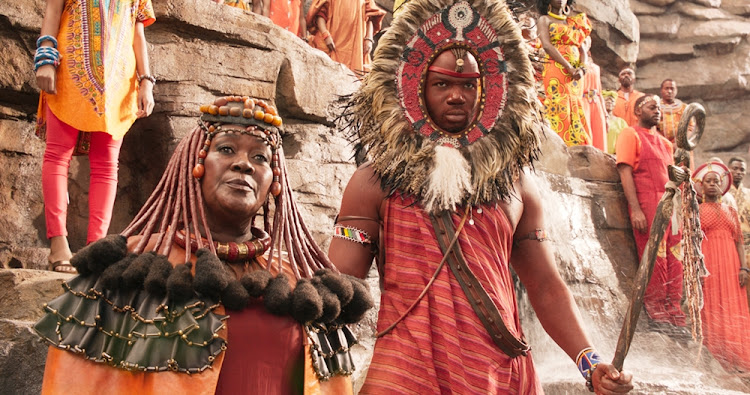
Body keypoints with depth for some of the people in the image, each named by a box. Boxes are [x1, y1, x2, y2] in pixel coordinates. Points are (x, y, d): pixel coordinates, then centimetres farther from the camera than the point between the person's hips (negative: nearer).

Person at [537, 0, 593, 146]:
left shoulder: (574, 22, 23)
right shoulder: (545, 19, 8)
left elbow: (582, 49, 15)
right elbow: (547, 45, -8)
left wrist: (582, 68, -7)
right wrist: (569, 68, -16)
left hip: (576, 75, 5)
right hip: (556, 71, -5)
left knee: (577, 114, -1)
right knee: (560, 112, -13)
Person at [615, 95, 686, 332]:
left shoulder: (665, 143, 25)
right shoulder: (630, 135, 3)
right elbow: (625, 172, -7)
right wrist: (635, 209, -17)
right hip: (646, 205, -6)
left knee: (674, 258, 0)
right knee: (654, 258, -7)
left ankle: (673, 311, 4)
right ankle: (656, 312, -1)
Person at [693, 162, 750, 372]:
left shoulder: (730, 211, 16)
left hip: (730, 263, 3)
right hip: (708, 263, -3)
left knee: (733, 308, 1)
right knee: (711, 308, -4)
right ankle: (715, 360, -1)